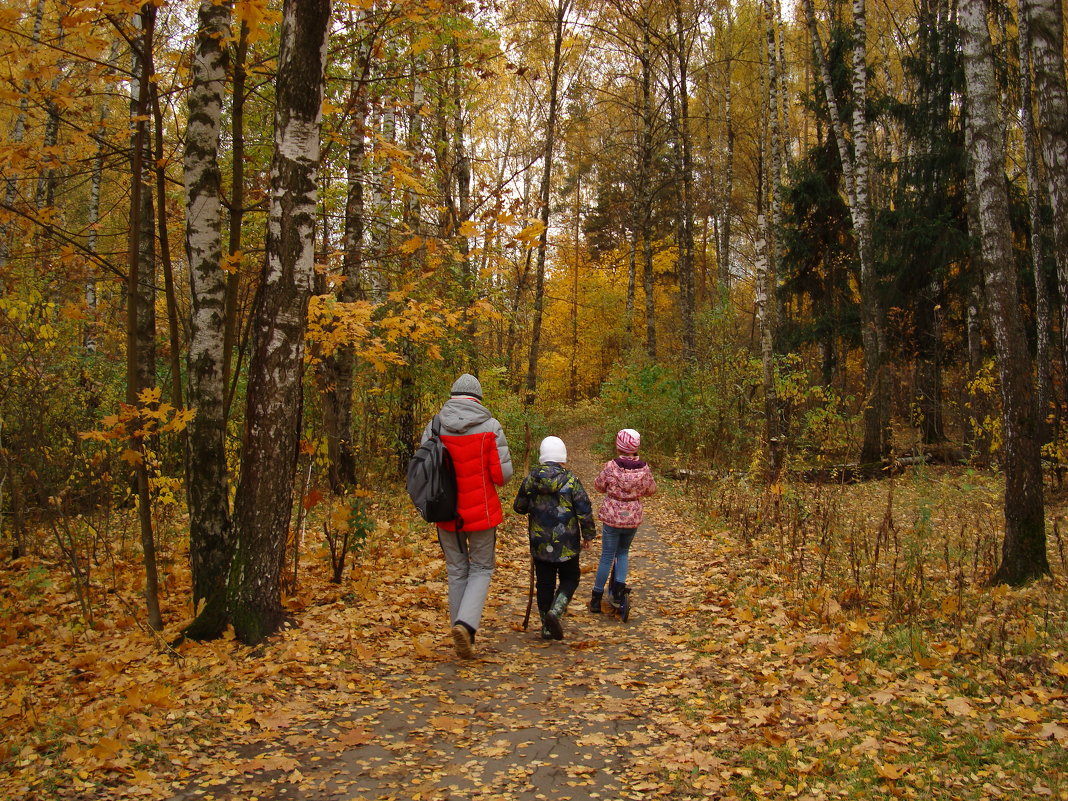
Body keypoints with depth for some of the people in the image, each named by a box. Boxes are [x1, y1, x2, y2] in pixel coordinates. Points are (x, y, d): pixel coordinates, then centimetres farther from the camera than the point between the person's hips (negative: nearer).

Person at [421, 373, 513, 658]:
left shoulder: (434, 426, -4)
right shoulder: (490, 427, -9)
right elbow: (503, 473, -11)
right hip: (482, 512, -2)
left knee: (456, 571, 15)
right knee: (481, 569, 12)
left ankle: (462, 636, 20)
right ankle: (466, 623, -9)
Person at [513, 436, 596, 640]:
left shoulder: (531, 479, -3)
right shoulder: (570, 480, -11)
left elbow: (519, 507, 9)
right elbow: (584, 510, -9)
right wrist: (588, 535, 4)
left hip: (540, 544, 3)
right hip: (567, 544, -3)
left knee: (544, 583, 11)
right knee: (569, 579, 13)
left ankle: (547, 627, 14)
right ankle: (555, 611, -10)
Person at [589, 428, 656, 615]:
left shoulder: (610, 467, -16)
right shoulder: (644, 469, -9)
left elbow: (598, 486, -1)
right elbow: (651, 490, 7)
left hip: (611, 517, -2)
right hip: (633, 519, 2)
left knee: (607, 556, 9)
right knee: (623, 552, 24)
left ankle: (596, 597, 13)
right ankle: (619, 585, 9)